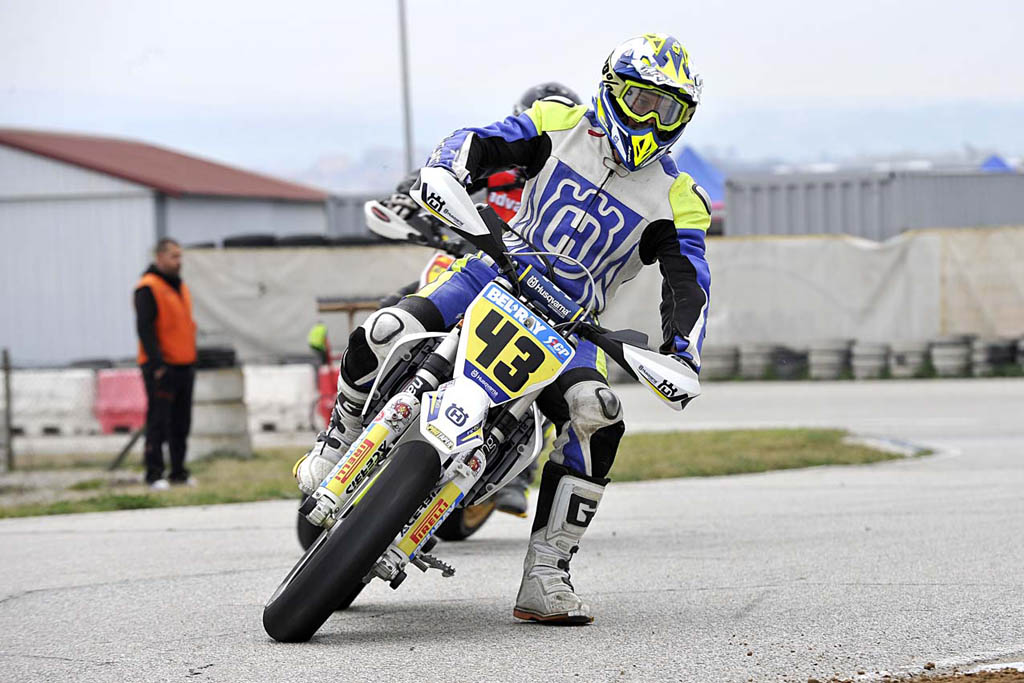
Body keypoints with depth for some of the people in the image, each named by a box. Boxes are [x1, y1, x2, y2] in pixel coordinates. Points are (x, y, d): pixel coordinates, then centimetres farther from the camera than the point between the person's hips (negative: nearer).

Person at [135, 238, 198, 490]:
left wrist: (192, 361, 19)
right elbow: (144, 328, -16)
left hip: (184, 366, 8)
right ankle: (155, 475, -6)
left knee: (181, 422, 10)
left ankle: (178, 471, 16)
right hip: (161, 368, -8)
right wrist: (157, 363, -21)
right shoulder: (148, 288, -10)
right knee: (159, 421, -8)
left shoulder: (180, 287, 17)